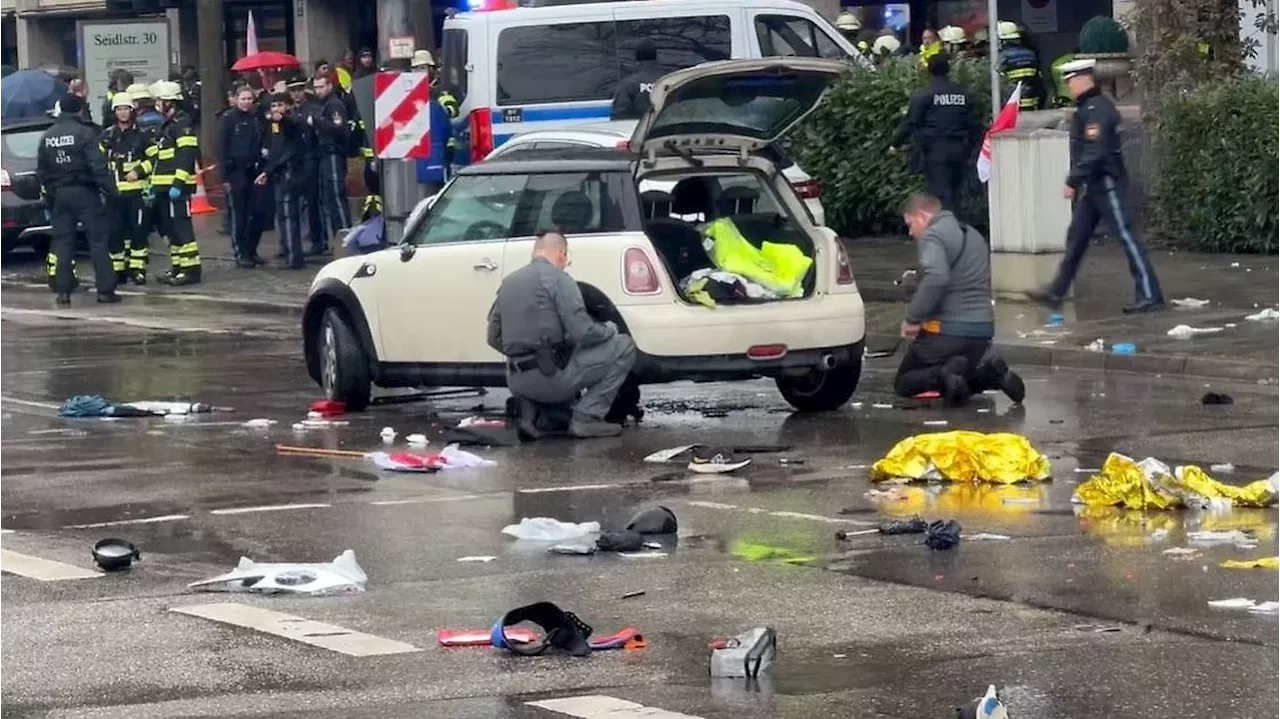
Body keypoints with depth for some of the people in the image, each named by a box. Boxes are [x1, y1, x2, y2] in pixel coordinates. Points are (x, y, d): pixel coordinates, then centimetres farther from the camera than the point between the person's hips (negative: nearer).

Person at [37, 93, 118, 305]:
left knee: (62, 242, 9)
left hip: (58, 193, 5)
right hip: (84, 192, -5)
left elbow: (41, 171, 12)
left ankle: (63, 291, 5)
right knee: (98, 240, -1)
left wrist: (47, 196, 18)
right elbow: (98, 166, -17)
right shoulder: (84, 133, -11)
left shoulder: (47, 136, 8)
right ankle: (105, 289, -3)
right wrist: (110, 189, -11)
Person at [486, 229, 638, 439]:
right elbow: (582, 334, -13)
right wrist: (609, 329, 7)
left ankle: (528, 413, 13)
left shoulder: (508, 282, 14)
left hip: (517, 383, 7)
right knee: (623, 347, 5)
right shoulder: (557, 279, -7)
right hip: (552, 377, -7)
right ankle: (586, 417, -3)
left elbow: (494, 338, 17)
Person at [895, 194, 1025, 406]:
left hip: (946, 332, -8)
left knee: (904, 384, 8)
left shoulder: (933, 237, -11)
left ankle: (943, 375, -22)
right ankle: (991, 372, -5)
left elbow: (936, 278, -29)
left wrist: (913, 317, -24)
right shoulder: (973, 236, 19)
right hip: (983, 331, 8)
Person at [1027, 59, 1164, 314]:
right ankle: (1056, 293, 17)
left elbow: (1094, 152, -25)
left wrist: (1073, 181, -23)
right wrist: (1079, 182, 20)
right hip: (1094, 185, 11)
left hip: (1107, 183, -11)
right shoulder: (1086, 108, 14)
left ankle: (1150, 295, -6)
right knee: (1076, 237, 12)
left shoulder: (1097, 109, -18)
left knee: (1125, 236, -8)